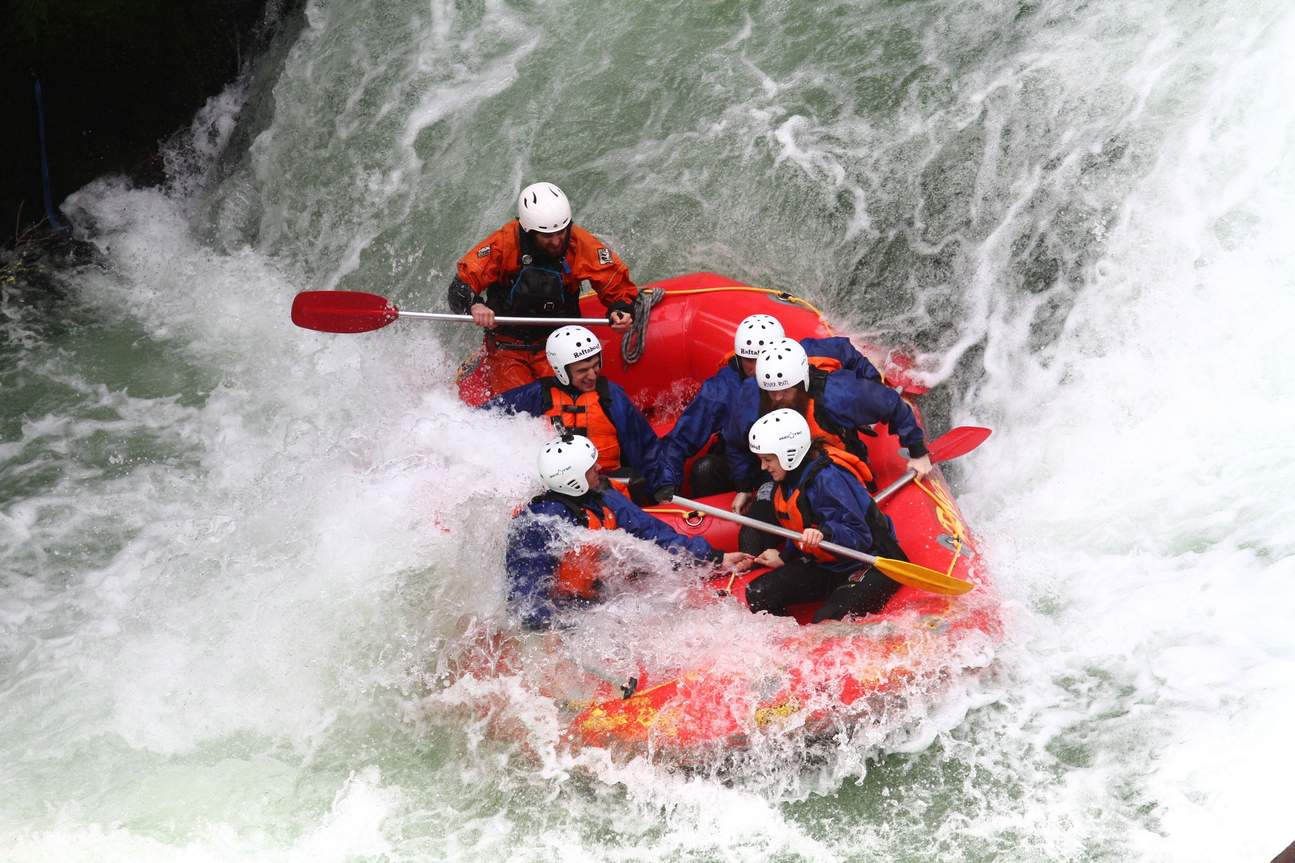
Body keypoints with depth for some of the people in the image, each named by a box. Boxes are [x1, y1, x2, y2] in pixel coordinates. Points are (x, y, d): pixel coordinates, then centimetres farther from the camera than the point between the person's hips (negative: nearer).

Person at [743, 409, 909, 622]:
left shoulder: (828, 479, -24)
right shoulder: (786, 482, 5)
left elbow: (860, 538, -30)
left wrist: (825, 532, -45)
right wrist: (784, 557, 21)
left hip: (871, 568, -9)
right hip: (827, 566, 9)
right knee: (758, 593, -7)